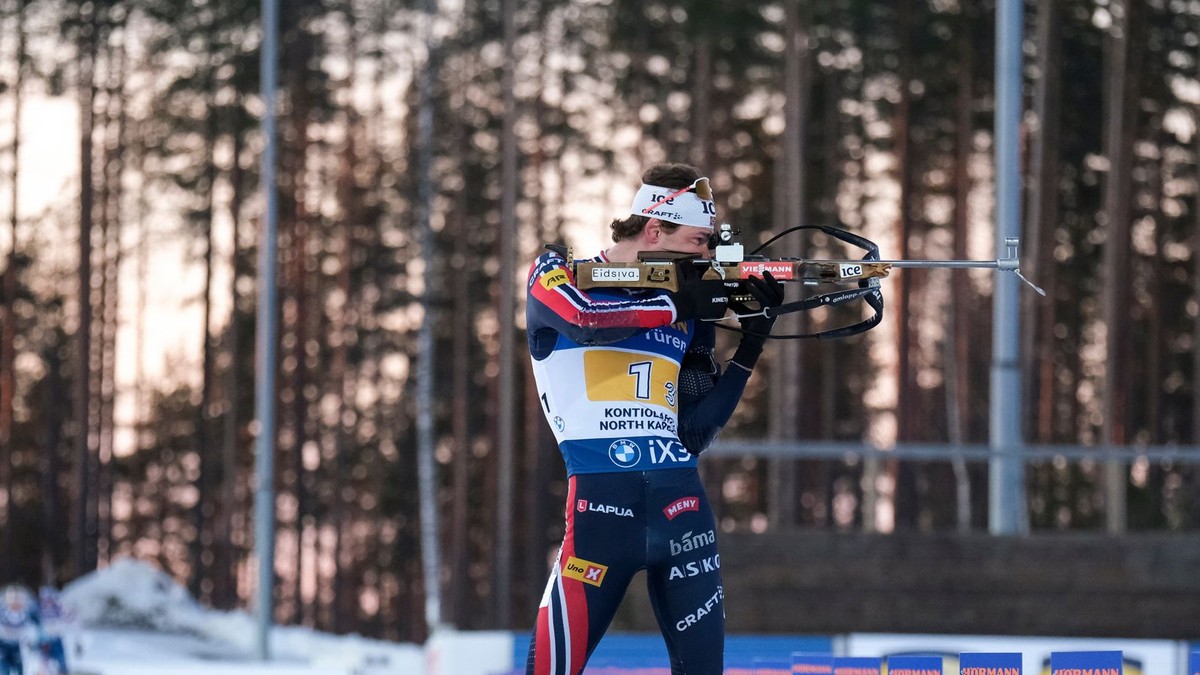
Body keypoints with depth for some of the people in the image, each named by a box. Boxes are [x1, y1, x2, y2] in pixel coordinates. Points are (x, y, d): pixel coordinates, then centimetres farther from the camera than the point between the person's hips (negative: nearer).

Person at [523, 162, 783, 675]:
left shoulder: (687, 313, 17)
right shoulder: (557, 275, 6)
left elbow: (695, 429, 12)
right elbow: (585, 318, -18)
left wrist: (750, 348, 5)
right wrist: (680, 304, -16)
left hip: (681, 500, 5)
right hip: (601, 500, -5)